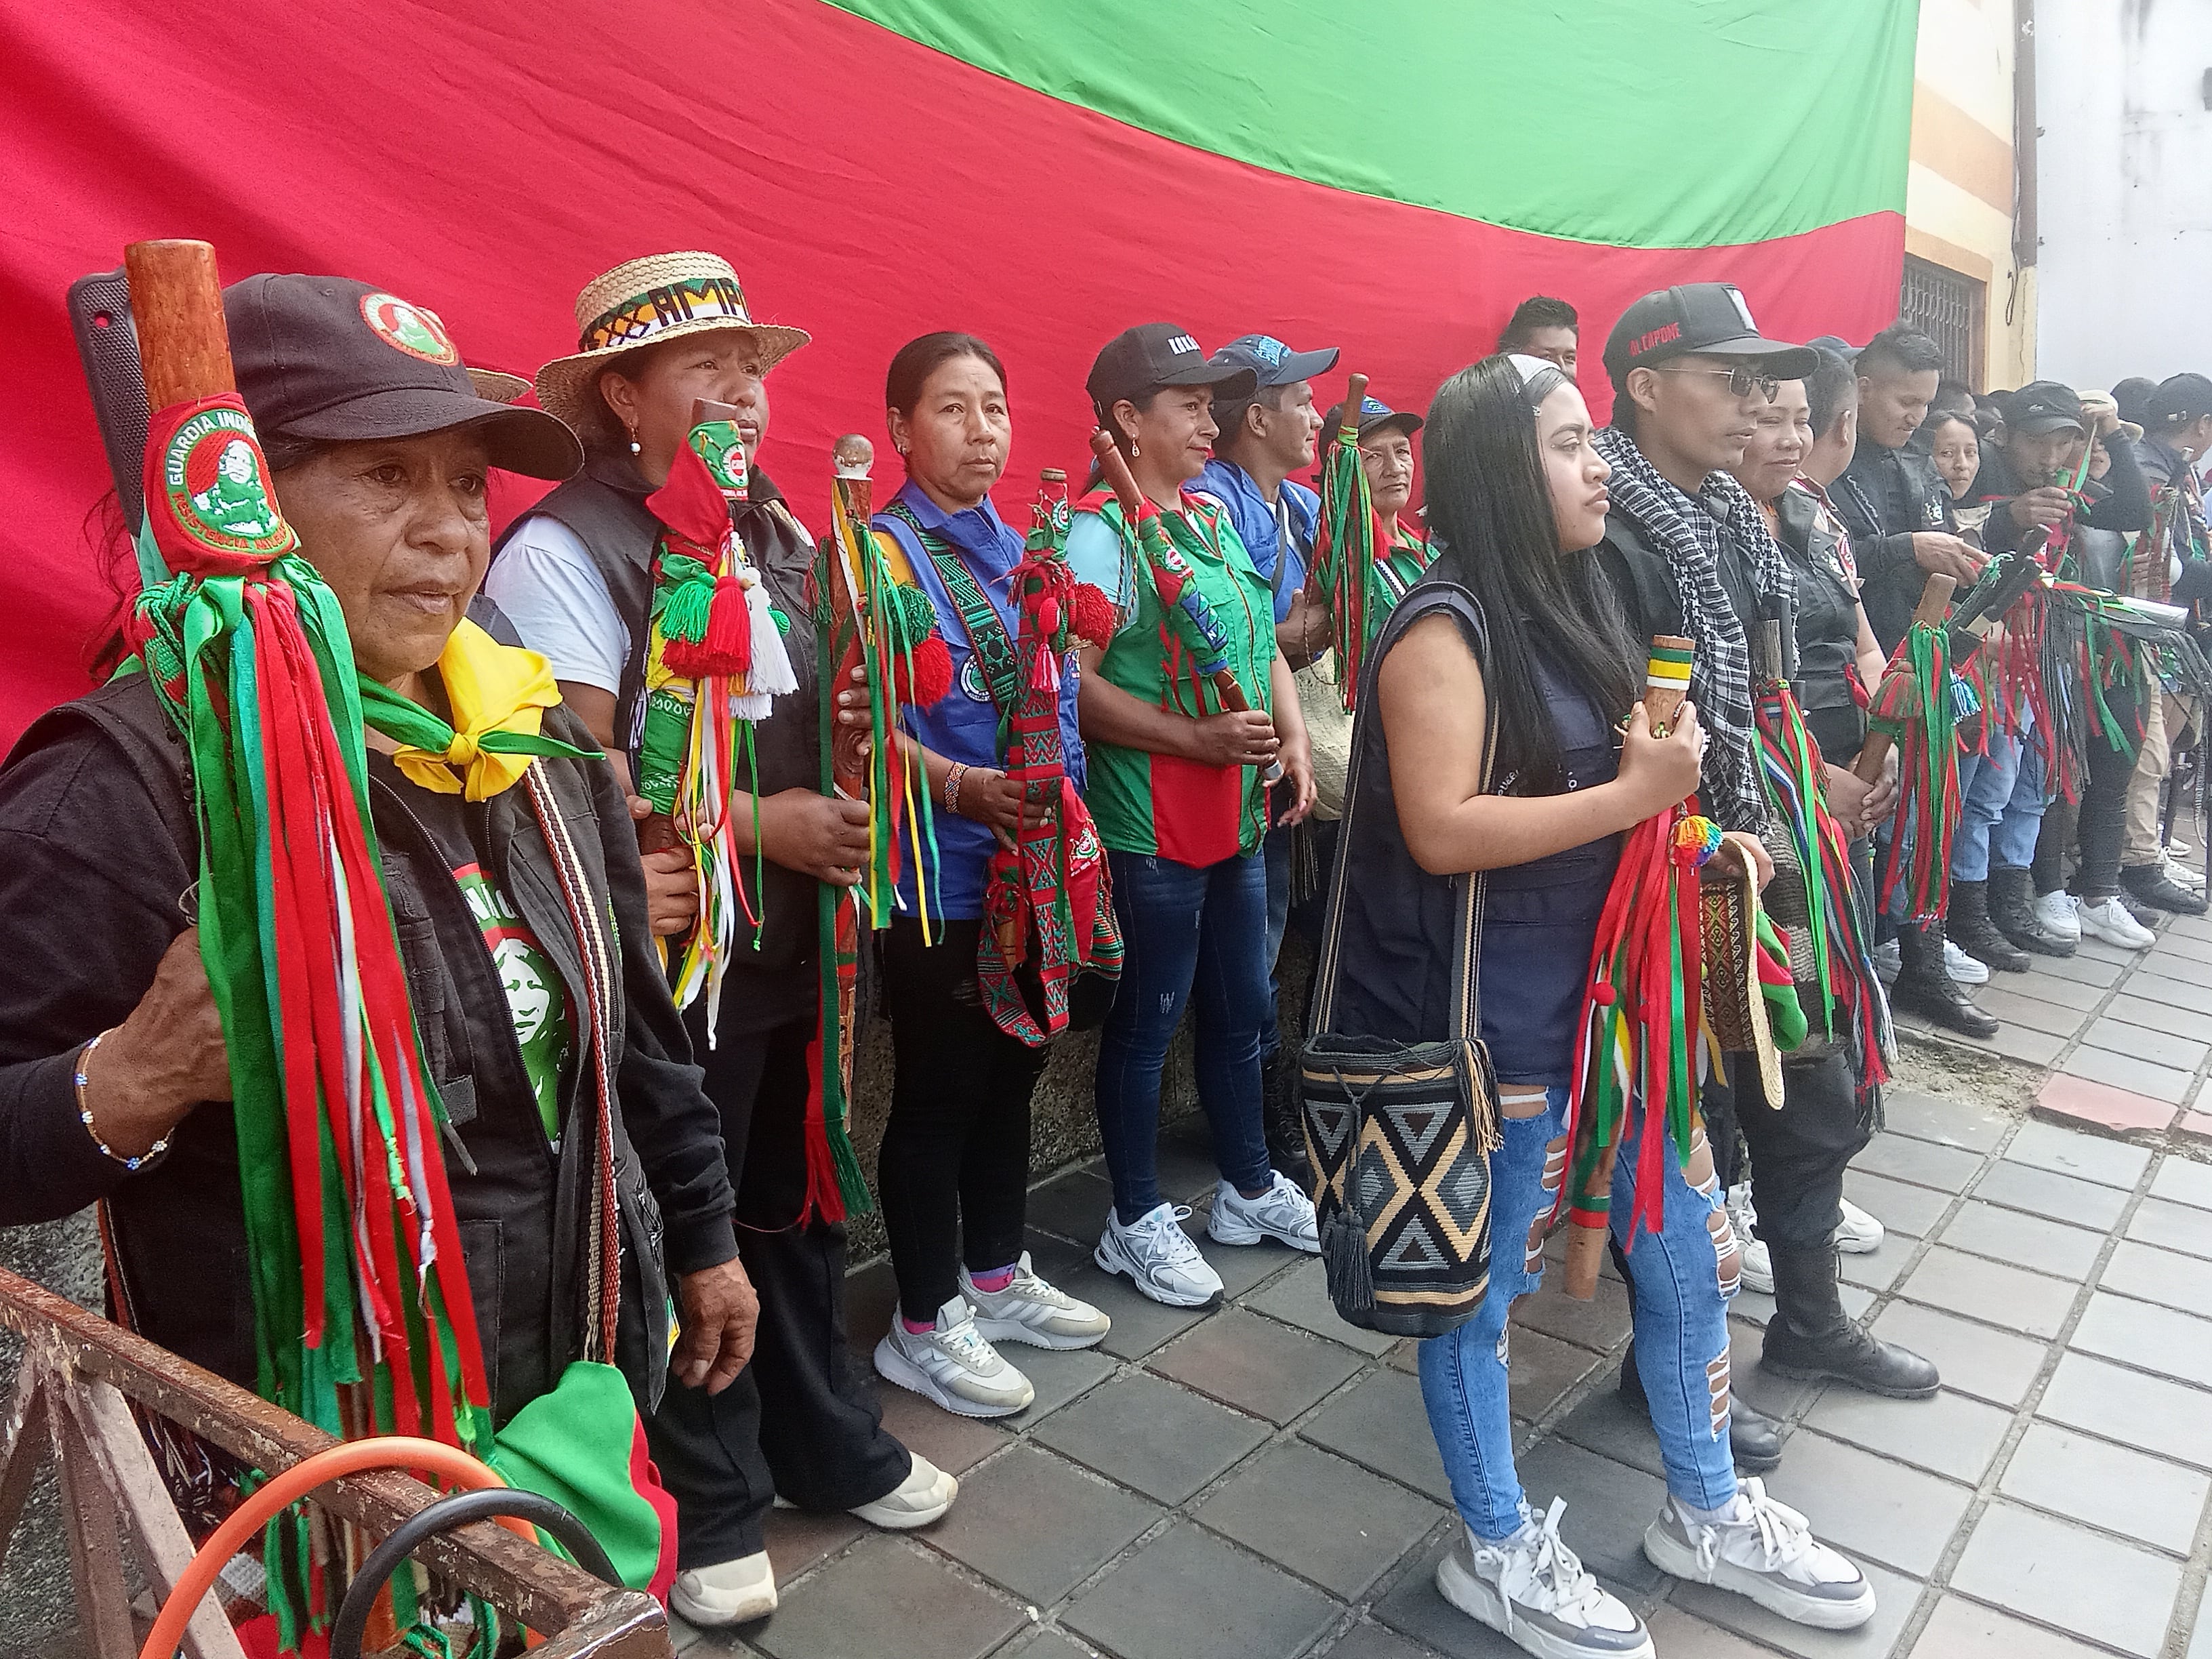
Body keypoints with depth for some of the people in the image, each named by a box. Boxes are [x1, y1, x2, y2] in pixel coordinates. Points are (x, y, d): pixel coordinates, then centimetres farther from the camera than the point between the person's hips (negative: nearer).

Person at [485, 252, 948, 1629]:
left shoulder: (782, 535, 8)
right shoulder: (564, 550, -13)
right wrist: (757, 826, -20)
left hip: (802, 945, 6)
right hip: (671, 963, -6)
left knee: (802, 1207, 20)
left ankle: (828, 1444, 41)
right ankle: (714, 1507, 32)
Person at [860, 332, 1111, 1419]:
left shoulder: (1018, 549, 12)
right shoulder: (881, 552, -10)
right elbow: (859, 719, -18)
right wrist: (966, 787, -30)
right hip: (942, 878, -7)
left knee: (1012, 1076, 18)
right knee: (938, 1095, 4)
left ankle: (995, 1277, 36)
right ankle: (922, 1326, 21)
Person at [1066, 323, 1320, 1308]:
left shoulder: (1215, 520, 12)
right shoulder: (1101, 533, -14)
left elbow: (1264, 645, 21)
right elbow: (1073, 684, -22)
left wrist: (1293, 738, 6)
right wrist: (1197, 738, -23)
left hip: (1238, 817, 8)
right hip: (1151, 828, -8)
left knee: (1241, 1007, 19)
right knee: (1148, 1023, 5)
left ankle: (1250, 1188, 37)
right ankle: (1136, 1221, 22)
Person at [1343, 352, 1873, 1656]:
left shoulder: (1578, 606, 10)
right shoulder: (1446, 630, -16)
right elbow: (1440, 830, -25)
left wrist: (1681, 809, 8)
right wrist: (1631, 798, -22)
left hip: (1611, 990, 9)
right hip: (1490, 1022, -8)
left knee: (1689, 1245, 17)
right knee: (1482, 1283, 9)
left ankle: (1706, 1510, 39)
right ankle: (1499, 1550, 30)